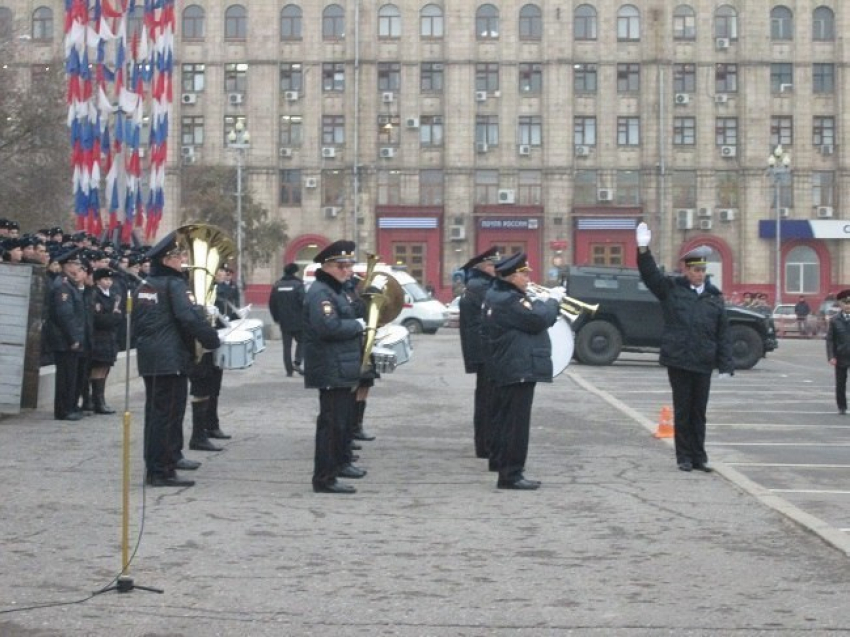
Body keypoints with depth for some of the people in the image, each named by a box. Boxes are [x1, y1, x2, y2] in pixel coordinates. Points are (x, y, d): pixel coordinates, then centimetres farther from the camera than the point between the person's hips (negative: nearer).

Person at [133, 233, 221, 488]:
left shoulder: (144, 285, 14)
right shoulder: (174, 284, -12)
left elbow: (135, 321, 19)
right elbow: (190, 318, -23)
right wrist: (213, 340, -13)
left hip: (149, 356, 9)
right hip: (171, 358, -9)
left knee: (156, 411, 15)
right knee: (167, 412, -6)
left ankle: (170, 456, 27)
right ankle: (161, 471, -6)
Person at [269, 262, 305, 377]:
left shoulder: (277, 285, 6)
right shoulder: (298, 285, -11)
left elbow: (272, 303, 9)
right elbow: (303, 302, -18)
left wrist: (276, 318, 17)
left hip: (284, 322, 4)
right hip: (298, 321, -4)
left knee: (287, 346, 9)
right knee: (301, 341, 12)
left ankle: (289, 369, 6)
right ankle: (297, 363, -6)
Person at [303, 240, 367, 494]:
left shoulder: (337, 291, 17)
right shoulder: (320, 293, -17)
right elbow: (329, 327, -30)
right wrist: (358, 325, -18)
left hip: (343, 369, 11)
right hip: (330, 370, -11)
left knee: (344, 418, 22)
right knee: (331, 422, -9)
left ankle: (338, 463, 37)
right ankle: (324, 478, -7)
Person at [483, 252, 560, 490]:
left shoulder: (497, 295, 16)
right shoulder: (508, 301, -19)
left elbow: (529, 319, 20)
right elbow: (538, 320, -23)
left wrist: (545, 303, 6)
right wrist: (553, 300, -8)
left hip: (507, 371, 11)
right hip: (519, 370, -11)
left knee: (507, 422, 14)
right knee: (516, 423, -8)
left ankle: (505, 469, 21)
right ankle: (511, 475, -5)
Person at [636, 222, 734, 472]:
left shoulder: (714, 296, 5)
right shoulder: (671, 289, 3)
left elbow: (723, 334, 4)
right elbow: (650, 274, -6)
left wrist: (726, 365, -1)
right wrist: (643, 250, -22)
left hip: (703, 364, 2)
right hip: (677, 361, -2)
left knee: (698, 412, 9)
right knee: (682, 411, 5)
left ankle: (699, 457, 17)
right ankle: (684, 458, 13)